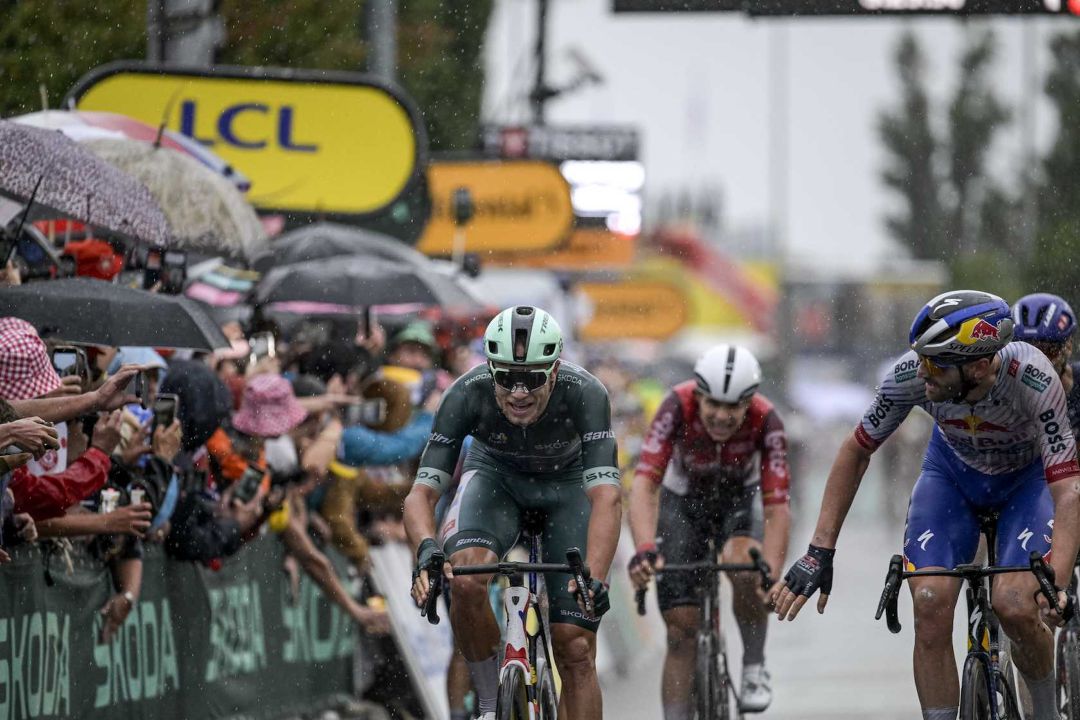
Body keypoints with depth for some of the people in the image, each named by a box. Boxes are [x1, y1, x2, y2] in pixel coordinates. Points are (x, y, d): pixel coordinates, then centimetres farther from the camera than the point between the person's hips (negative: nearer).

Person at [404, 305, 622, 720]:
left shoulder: (585, 394, -37)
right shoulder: (468, 395, -33)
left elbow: (607, 497, -45)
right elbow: (421, 493, -34)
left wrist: (594, 577, -61)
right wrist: (427, 550, -56)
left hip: (568, 484, 0)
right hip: (496, 476, 1)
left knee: (575, 649, -7)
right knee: (465, 580, -31)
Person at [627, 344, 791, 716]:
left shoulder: (765, 420, -31)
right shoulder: (678, 406, -33)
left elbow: (777, 508, -34)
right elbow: (644, 485, -40)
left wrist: (770, 575, -48)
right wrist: (645, 549, -56)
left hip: (739, 499, 0)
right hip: (683, 503, 0)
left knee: (744, 569, -33)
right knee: (682, 630, -8)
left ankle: (754, 667, -10)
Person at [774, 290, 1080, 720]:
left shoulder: (1031, 378, -39)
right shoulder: (910, 376, -31)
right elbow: (856, 453, -15)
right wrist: (819, 552, -20)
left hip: (1029, 476, -2)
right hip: (953, 471, 2)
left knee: (1014, 607, -23)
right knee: (930, 604, -19)